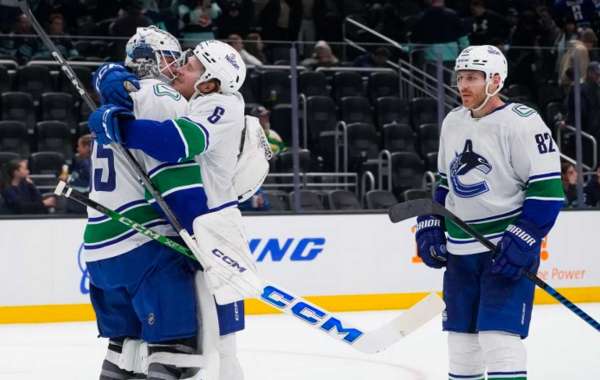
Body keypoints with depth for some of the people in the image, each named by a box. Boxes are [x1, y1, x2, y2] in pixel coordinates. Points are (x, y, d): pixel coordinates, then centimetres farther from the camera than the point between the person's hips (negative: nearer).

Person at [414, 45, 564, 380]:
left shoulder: (521, 122, -13)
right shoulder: (453, 122, 11)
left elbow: (548, 187, -16)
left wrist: (522, 241, -21)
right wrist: (431, 226, 12)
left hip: (507, 247, -7)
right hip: (460, 249, 7)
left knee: (498, 336, -15)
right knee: (461, 337, 10)